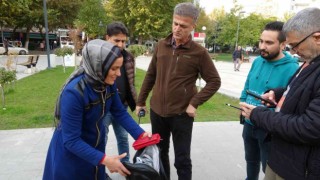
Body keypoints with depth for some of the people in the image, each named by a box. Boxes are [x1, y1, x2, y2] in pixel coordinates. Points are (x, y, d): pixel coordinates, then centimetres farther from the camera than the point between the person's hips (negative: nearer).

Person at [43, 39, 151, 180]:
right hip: (71, 154, -5)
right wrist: (104, 159, -34)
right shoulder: (74, 92, -33)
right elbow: (71, 140, -29)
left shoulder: (108, 84, -15)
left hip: (96, 145, 6)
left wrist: (140, 135, -16)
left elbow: (120, 113, -5)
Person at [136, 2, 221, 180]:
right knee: (159, 154, 20)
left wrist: (195, 103, -15)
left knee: (182, 160, 9)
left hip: (181, 115, -4)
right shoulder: (161, 45, 2)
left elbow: (214, 81, -5)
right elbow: (150, 76, 8)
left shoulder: (199, 52, -9)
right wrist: (140, 101, 10)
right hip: (157, 112, 4)